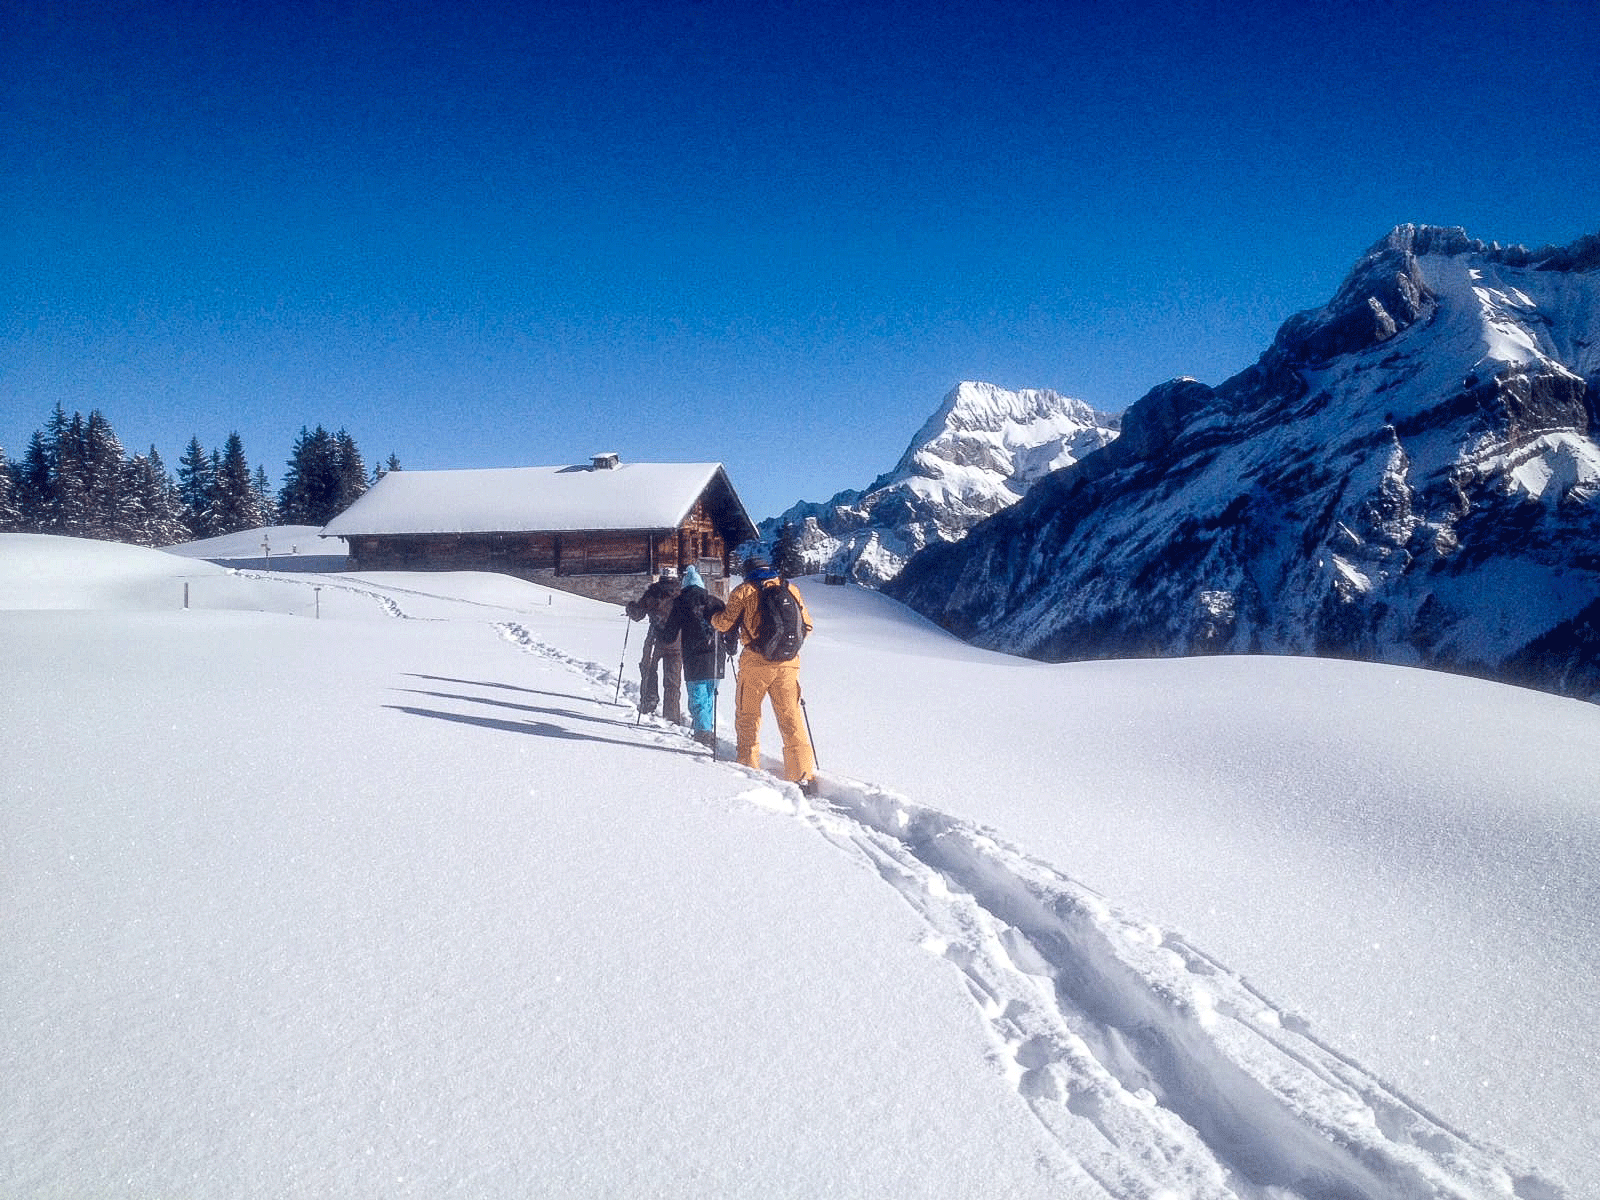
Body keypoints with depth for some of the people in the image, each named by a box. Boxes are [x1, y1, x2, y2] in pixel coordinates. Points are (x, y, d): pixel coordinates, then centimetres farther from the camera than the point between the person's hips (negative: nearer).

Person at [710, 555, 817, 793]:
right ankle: (804, 775, 0)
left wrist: (713, 617, 25)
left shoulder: (745, 591, 2)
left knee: (747, 713, 13)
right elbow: (807, 626, 13)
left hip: (756, 662, -3)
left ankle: (748, 765, 16)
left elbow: (725, 623, 3)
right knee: (791, 718, 5)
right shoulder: (790, 589, 12)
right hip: (788, 663, 3)